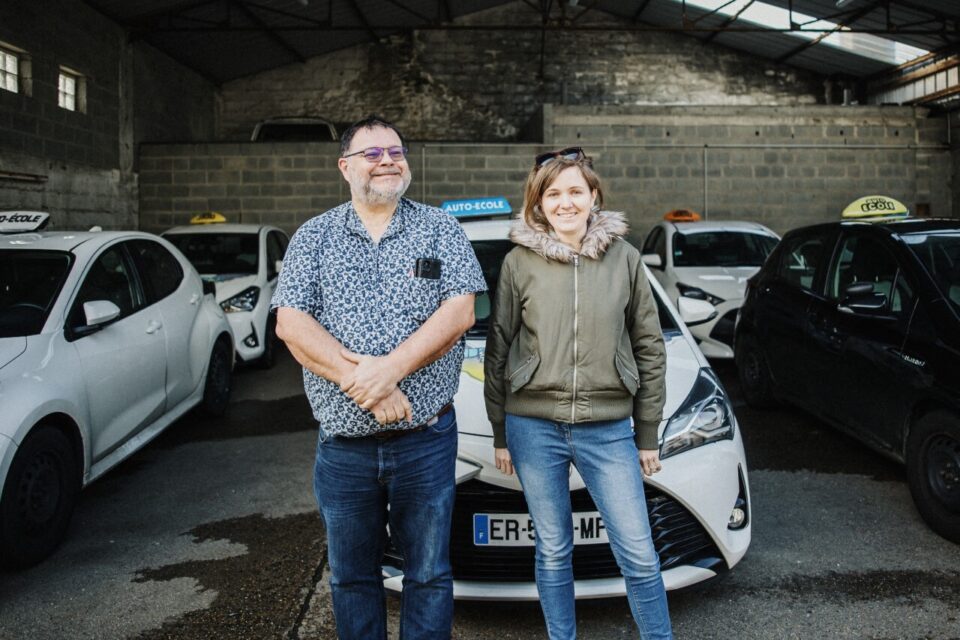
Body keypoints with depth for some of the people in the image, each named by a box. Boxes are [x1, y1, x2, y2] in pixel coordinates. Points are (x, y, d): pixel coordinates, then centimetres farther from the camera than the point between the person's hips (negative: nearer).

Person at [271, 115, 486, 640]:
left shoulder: (440, 230, 3)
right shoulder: (314, 237, 5)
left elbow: (460, 311, -9)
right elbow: (290, 324, -6)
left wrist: (389, 368, -21)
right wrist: (363, 384, -18)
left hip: (426, 439, -1)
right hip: (342, 444, 2)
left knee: (428, 574, 10)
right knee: (351, 577, 15)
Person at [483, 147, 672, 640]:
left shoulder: (624, 258, 2)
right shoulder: (519, 262, 0)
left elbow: (649, 347, 6)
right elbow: (498, 349, 5)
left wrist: (648, 433, 6)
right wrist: (500, 433, 6)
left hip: (608, 430, 0)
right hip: (534, 427, 0)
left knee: (639, 554, 3)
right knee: (553, 551, 12)